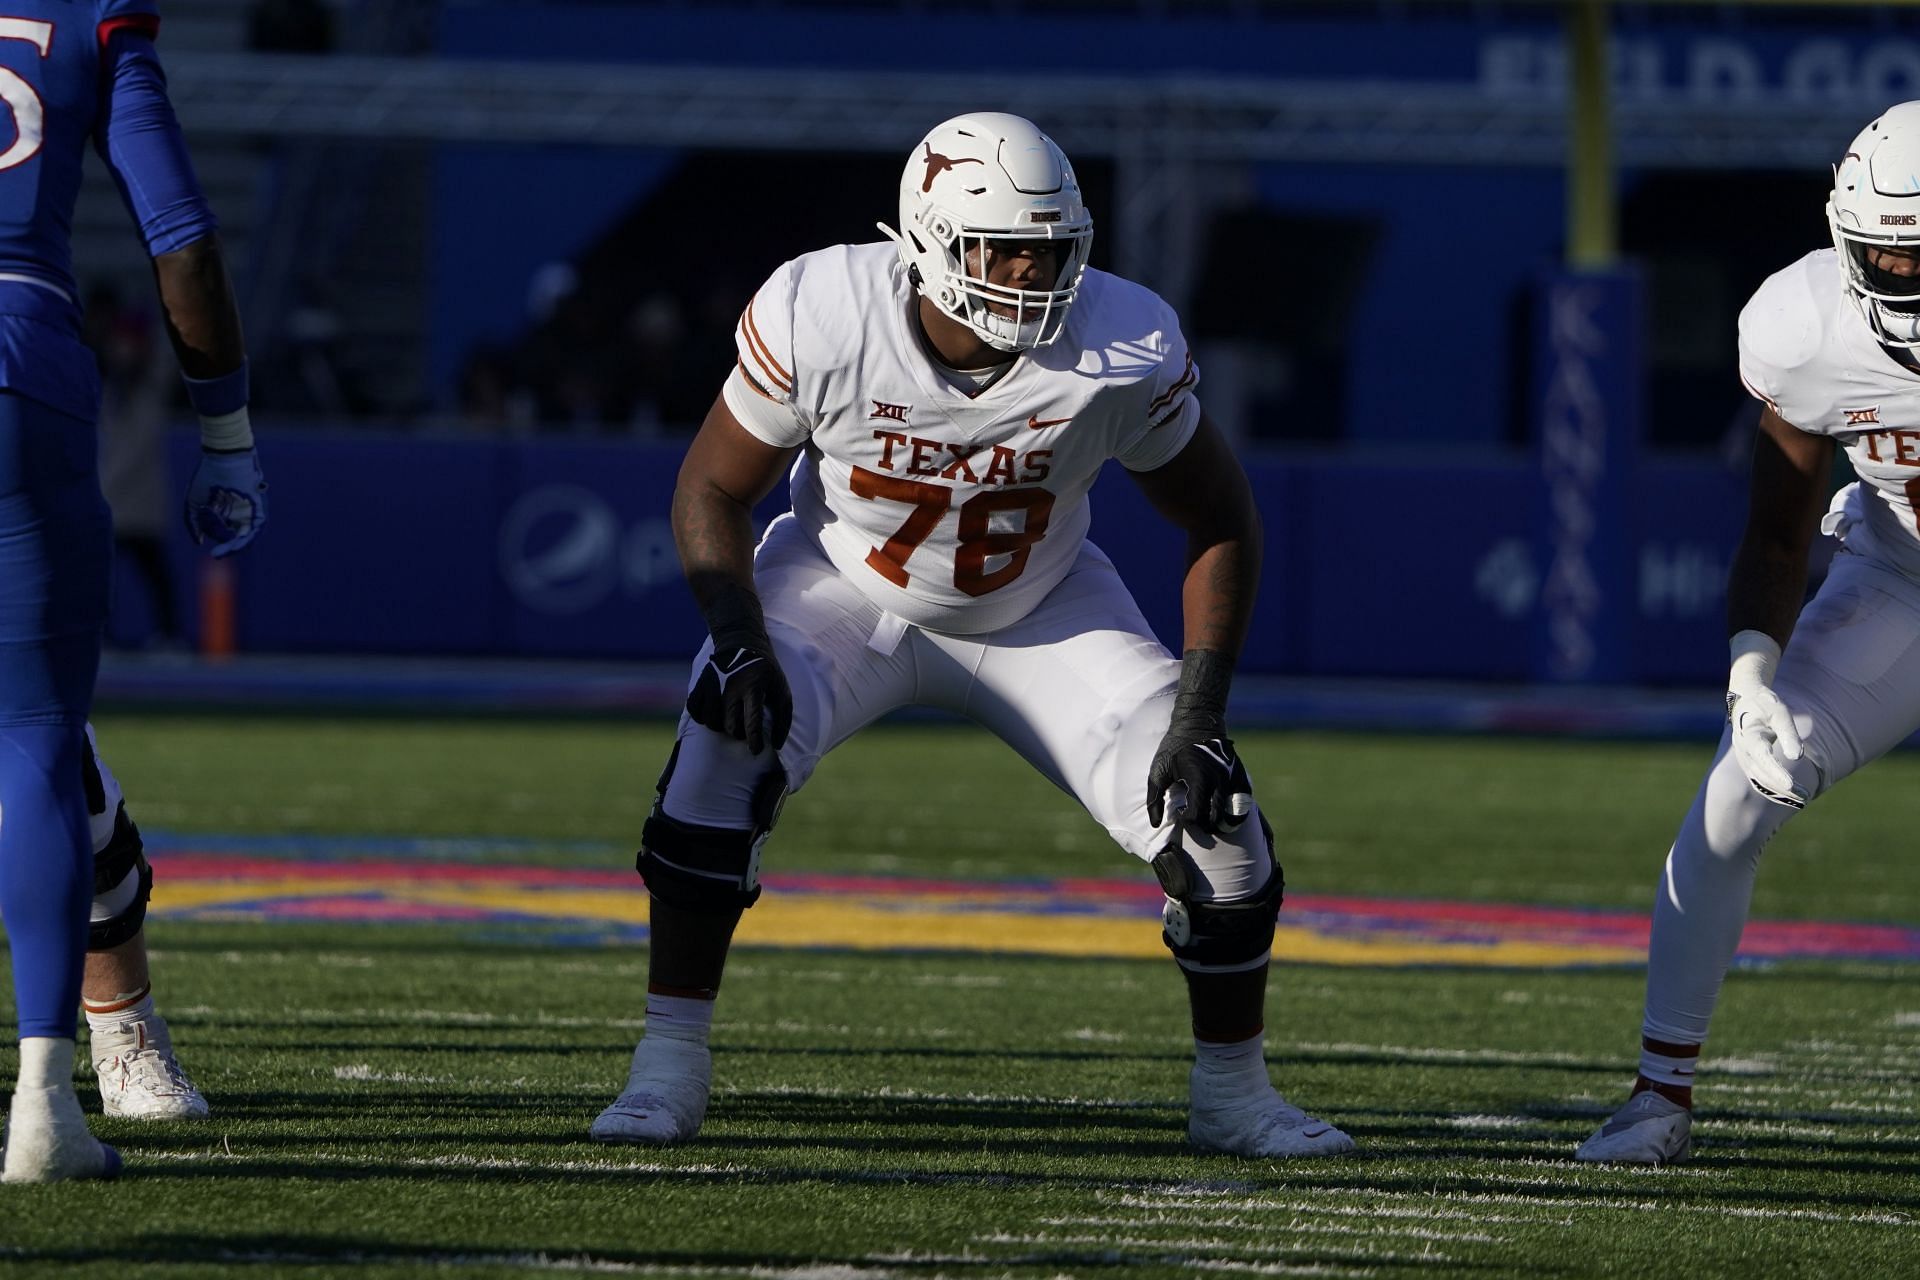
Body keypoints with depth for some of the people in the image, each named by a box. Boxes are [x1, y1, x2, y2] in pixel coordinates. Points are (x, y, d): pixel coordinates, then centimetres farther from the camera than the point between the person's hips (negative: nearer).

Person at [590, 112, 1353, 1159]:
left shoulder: (1123, 350, -28)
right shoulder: (819, 318, -30)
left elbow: (1221, 520, -12)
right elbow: (713, 492, -15)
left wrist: (1201, 710, -20)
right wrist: (741, 647, -31)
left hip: (1040, 612, 1)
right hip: (846, 590, -1)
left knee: (1211, 819, -13)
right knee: (722, 752, -29)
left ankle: (1232, 1093, 12)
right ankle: (669, 1067, -15)